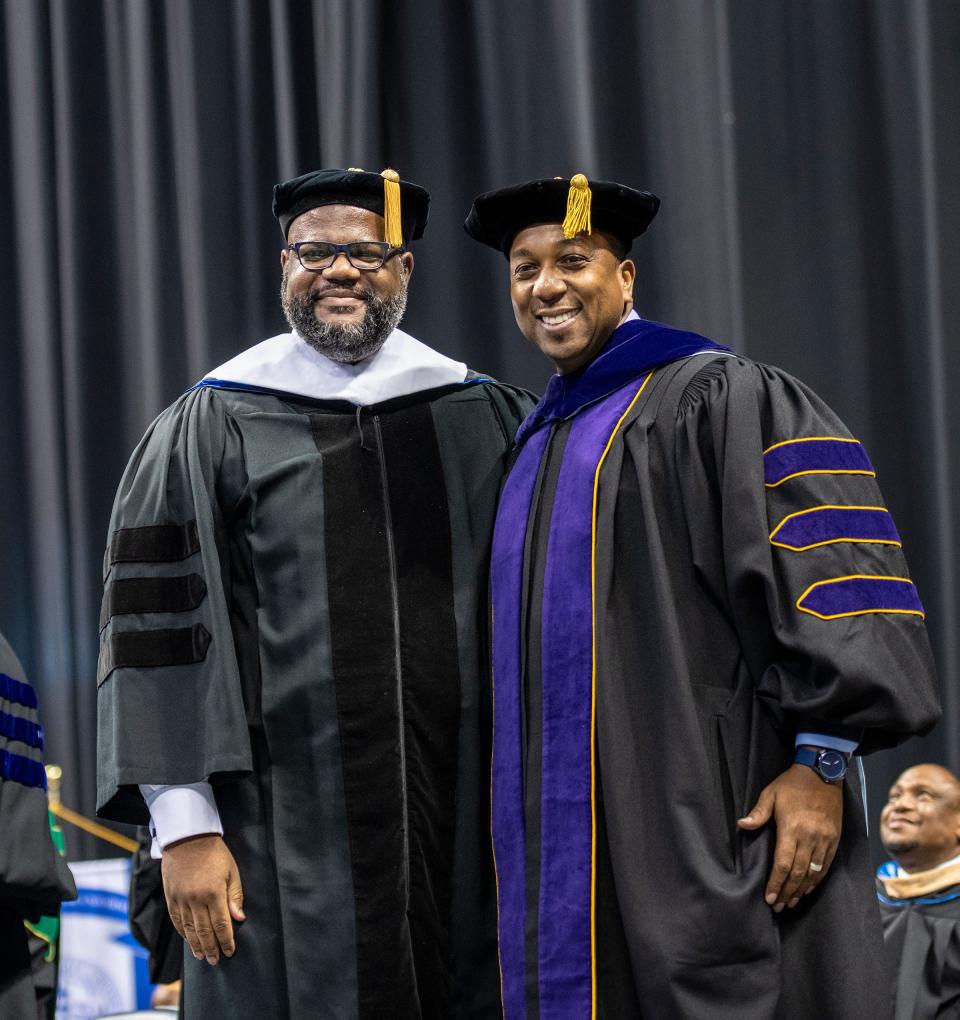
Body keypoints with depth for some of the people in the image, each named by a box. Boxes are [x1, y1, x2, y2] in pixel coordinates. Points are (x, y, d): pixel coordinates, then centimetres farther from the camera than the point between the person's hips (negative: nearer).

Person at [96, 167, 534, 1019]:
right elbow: (159, 626, -2)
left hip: (464, 825, 2)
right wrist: (184, 827, -9)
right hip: (291, 839, -2)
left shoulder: (486, 419, 10)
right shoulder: (213, 428, 3)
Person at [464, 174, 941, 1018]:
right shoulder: (542, 443, 20)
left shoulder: (714, 397, -4)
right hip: (570, 846, 8)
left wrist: (821, 761, -20)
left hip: (702, 829, -7)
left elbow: (829, 566, -14)